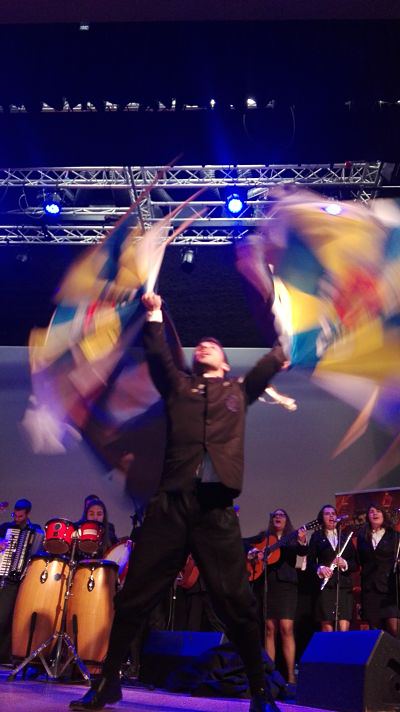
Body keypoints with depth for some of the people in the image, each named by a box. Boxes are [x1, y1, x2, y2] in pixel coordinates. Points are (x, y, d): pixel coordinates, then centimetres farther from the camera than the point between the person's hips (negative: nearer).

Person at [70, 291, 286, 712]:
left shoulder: (239, 391, 21)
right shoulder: (178, 386, 20)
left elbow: (275, 360, 22)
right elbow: (157, 355, 10)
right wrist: (154, 313, 12)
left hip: (217, 508, 0)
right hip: (170, 502, 1)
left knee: (236, 602, -1)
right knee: (135, 595, 2)